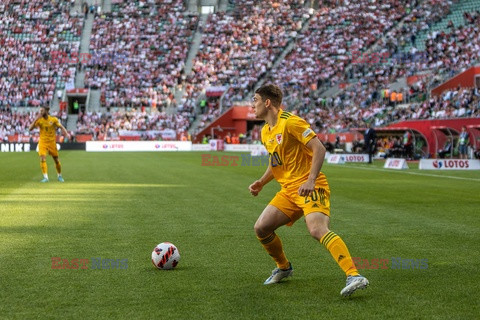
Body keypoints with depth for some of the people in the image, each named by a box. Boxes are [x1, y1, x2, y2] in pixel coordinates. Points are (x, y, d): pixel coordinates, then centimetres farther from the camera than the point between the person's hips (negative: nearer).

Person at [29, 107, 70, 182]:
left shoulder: (54, 119, -5)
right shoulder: (39, 120, -5)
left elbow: (61, 127, 0)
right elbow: (30, 128, -12)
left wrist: (66, 134, -19)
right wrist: (36, 119, -22)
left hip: (52, 142, 0)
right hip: (42, 142, 0)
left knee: (56, 160, 7)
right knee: (42, 159, -18)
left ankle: (59, 176, 28)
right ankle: (45, 177, -15)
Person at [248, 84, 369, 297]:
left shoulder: (290, 122, -13)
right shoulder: (265, 132, 15)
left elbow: (319, 149, -18)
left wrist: (310, 181, -26)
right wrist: (262, 182, 14)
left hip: (310, 188, -8)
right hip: (288, 191, 8)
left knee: (317, 229, -29)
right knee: (261, 228, -1)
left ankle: (353, 275, -36)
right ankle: (283, 267, 23)